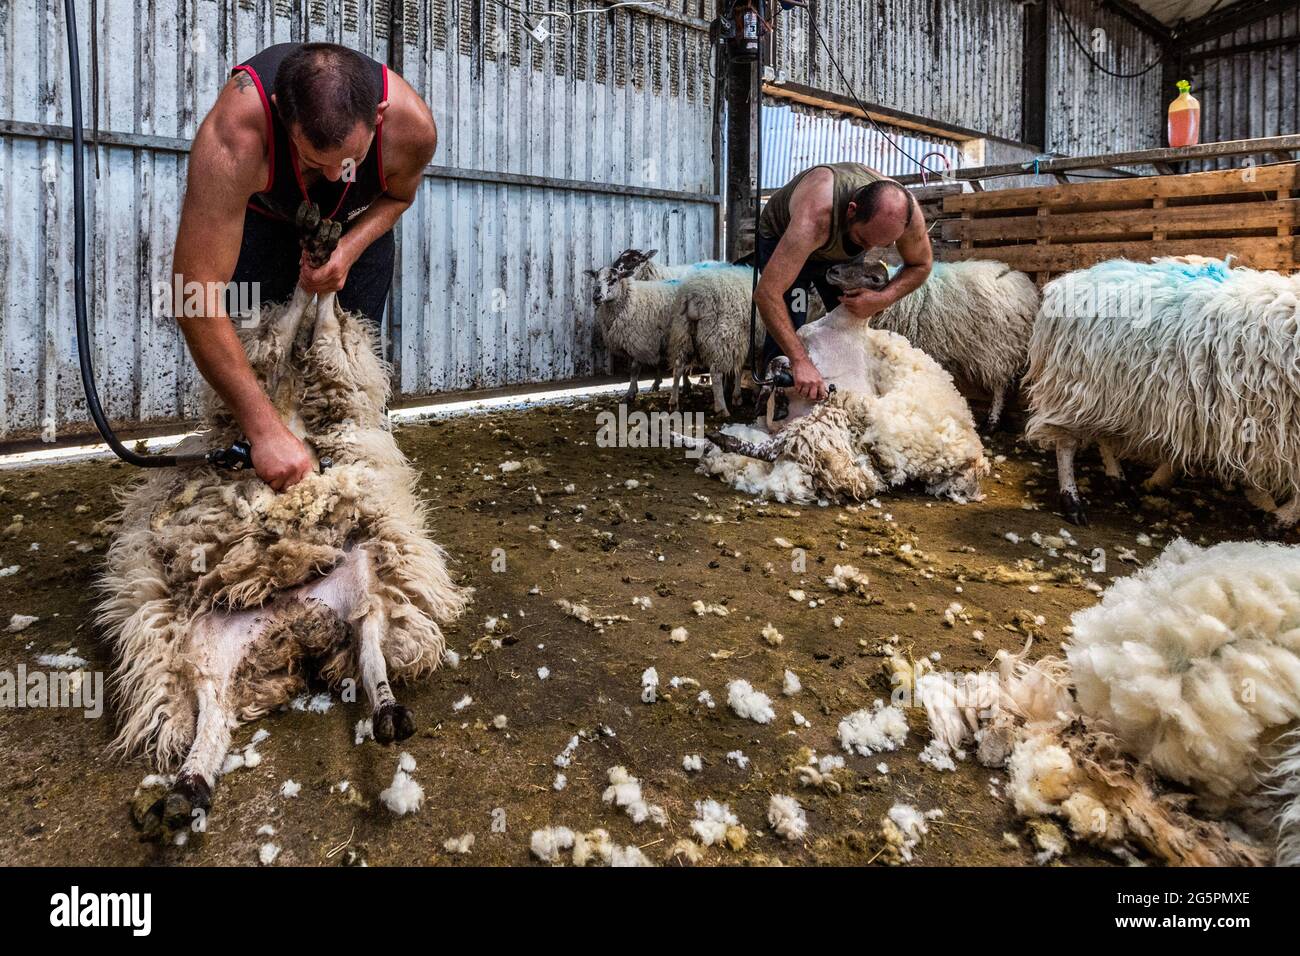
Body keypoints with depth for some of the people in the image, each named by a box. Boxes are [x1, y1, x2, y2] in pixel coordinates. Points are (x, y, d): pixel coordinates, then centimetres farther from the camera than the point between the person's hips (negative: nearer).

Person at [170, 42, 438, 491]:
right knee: (253, 357, -11)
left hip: (358, 223, 2)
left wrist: (350, 248, -31)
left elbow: (398, 195, -9)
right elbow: (195, 297, -48)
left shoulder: (413, 125, -36)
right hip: (259, 214, -2)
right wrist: (265, 430, -52)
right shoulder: (234, 134, -47)